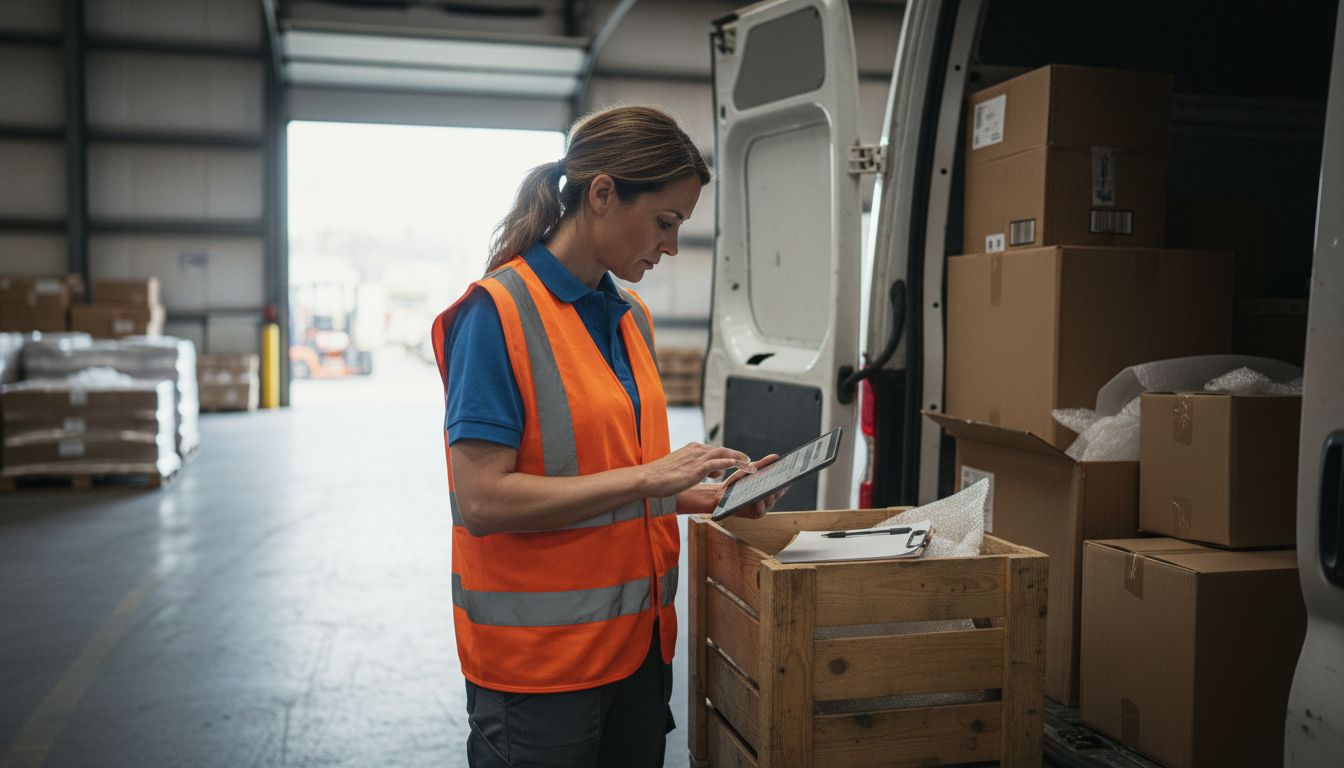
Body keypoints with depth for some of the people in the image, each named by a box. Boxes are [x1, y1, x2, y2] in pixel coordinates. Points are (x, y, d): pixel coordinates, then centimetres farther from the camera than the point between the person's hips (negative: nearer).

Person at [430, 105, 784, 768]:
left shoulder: (632, 319, 8)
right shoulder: (498, 312, -15)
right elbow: (483, 500, -21)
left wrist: (709, 495, 1)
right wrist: (649, 475, -21)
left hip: (639, 640, 7)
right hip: (536, 660, -7)